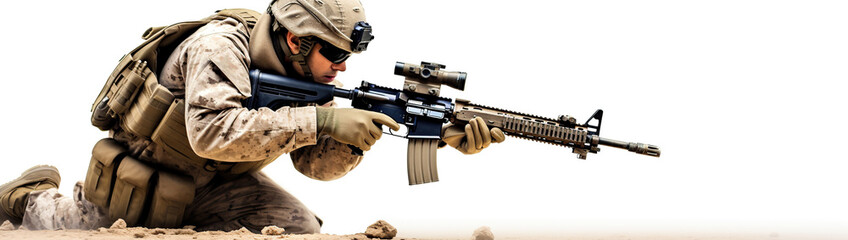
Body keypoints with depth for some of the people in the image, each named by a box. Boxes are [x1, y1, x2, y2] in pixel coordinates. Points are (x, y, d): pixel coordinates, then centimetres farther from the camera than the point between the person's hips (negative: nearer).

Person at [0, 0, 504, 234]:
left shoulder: (303, 75, -9)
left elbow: (319, 161, -16)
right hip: (137, 182, -5)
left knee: (300, 228, -15)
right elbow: (214, 132, -44)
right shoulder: (221, 45, -29)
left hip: (213, 186, 5)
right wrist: (319, 120, -44)